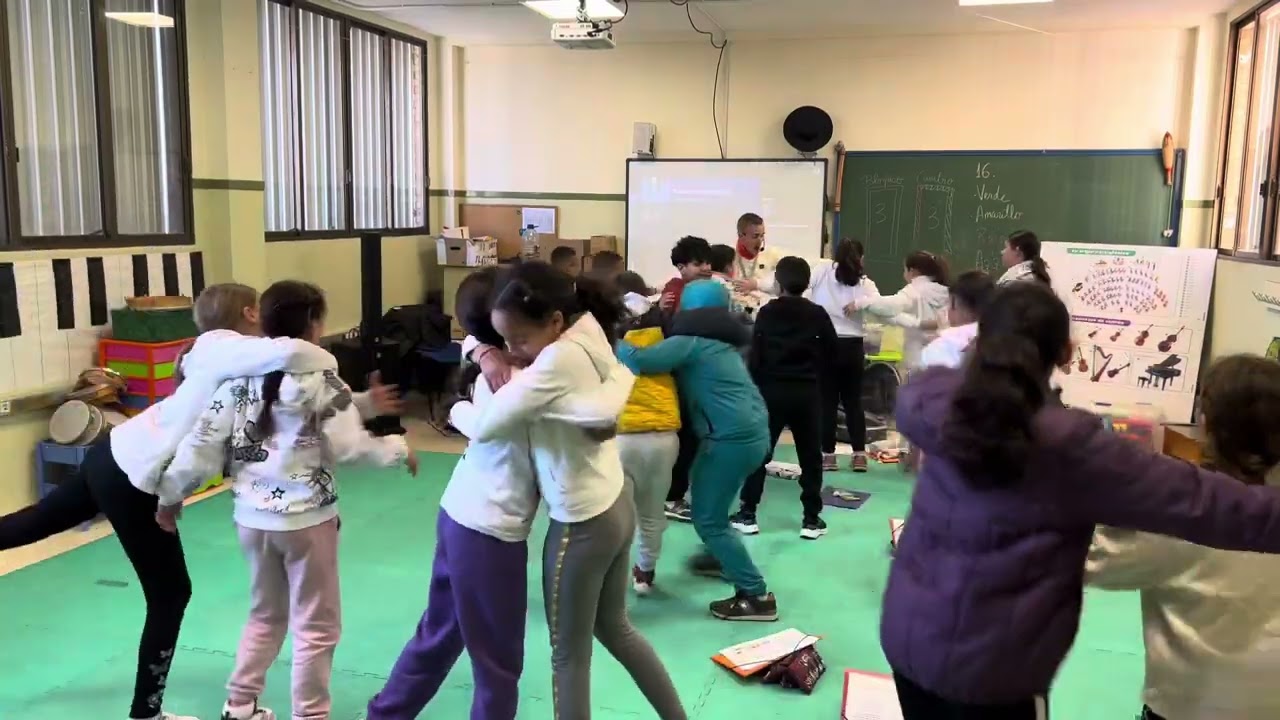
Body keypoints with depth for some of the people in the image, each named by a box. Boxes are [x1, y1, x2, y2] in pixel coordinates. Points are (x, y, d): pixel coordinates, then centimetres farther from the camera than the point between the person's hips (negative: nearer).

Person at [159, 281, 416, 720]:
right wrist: (399, 449, 1)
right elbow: (349, 447, -14)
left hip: (253, 517, 6)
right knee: (317, 625, 10)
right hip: (306, 518, -6)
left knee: (266, 615, 26)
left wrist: (172, 490, 11)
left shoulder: (241, 375, 0)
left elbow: (205, 441, 0)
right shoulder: (320, 378, -13)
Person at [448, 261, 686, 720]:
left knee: (569, 655, 11)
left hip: (581, 525, -9)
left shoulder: (558, 360, -26)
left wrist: (457, 409, -1)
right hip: (616, 508, 9)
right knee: (614, 629, 27)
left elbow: (485, 425, -23)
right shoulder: (589, 339, 0)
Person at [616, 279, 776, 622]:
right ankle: (723, 557, 43)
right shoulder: (719, 339, 17)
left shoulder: (690, 341, -11)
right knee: (701, 484, 29)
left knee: (708, 519, -2)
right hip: (751, 430, 10)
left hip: (734, 438, -10)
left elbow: (639, 360, -22)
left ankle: (757, 596, 0)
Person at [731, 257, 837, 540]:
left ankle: (747, 514, 9)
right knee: (810, 455, 7)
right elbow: (833, 349, 1)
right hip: (807, 392, 0)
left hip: (771, 389, 0)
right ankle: (811, 519, 10)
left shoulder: (766, 312, -2)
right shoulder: (817, 314, -2)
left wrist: (756, 384, 8)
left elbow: (755, 353, -2)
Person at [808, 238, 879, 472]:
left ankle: (828, 454, 7)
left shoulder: (822, 271, -1)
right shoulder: (865, 282, 4)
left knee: (827, 400, 5)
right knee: (853, 400, 12)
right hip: (853, 346, 2)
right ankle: (859, 455, 13)